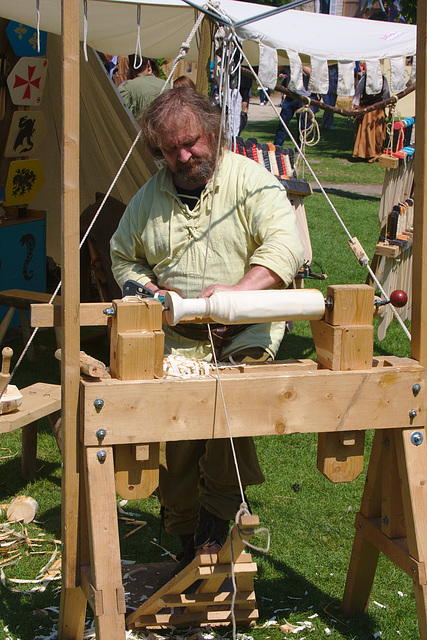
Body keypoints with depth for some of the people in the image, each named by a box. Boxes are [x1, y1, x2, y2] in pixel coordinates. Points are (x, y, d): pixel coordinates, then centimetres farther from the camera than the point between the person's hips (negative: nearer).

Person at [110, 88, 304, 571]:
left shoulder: (250, 180, 0)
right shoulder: (149, 197, 14)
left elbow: (284, 244, -11)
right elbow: (123, 258, 26)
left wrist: (239, 289, -26)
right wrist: (153, 291, 5)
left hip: (245, 333, -3)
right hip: (176, 340, 3)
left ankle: (215, 521, -10)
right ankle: (186, 541, 3)